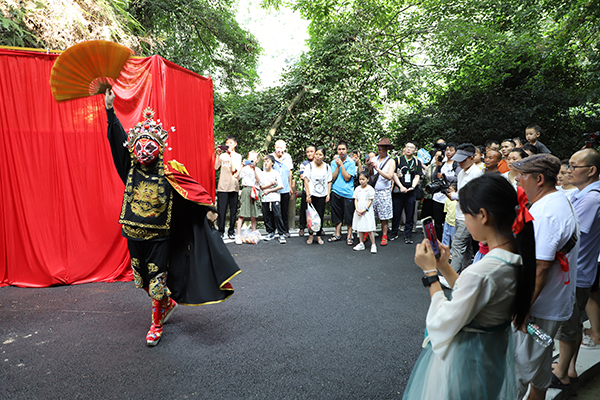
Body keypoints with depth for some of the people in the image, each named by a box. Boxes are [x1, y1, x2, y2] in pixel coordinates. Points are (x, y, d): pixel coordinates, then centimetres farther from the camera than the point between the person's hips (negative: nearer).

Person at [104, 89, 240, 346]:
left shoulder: (168, 171, -9)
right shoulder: (131, 166, 0)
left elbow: (192, 187, -7)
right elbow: (118, 138, -2)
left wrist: (208, 208, -13)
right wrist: (110, 109, -6)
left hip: (159, 235, -4)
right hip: (134, 233, 4)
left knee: (157, 280, 2)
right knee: (143, 279, 18)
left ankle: (156, 325, 22)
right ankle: (168, 302, 43)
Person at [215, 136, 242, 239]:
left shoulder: (237, 156, 6)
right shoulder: (223, 155, 11)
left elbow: (234, 169, -10)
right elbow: (216, 167, 2)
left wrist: (231, 154, -10)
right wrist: (217, 154, 0)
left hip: (233, 186, -1)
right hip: (222, 186, 1)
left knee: (233, 209, 3)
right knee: (221, 209, -2)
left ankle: (231, 232, 12)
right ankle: (221, 231, 6)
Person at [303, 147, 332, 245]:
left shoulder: (327, 167, 7)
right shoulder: (310, 165, 0)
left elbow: (329, 182, 9)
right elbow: (306, 181, -4)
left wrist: (328, 194, 1)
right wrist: (308, 195, -10)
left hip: (322, 195, 2)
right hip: (312, 195, -2)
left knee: (320, 216, 2)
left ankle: (319, 236, 15)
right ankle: (310, 235, 16)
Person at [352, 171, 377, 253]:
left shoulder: (370, 189, -6)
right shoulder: (357, 189, 8)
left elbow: (370, 201, -7)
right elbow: (356, 200, 8)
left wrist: (364, 210, -14)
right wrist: (357, 209, -7)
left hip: (367, 212, -5)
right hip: (358, 212, 5)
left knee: (370, 228, -5)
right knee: (360, 228, 11)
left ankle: (373, 245, 2)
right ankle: (361, 244, 22)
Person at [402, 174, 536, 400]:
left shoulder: (481, 272, -35)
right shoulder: (518, 258, -8)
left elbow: (444, 324, -24)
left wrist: (430, 272, -18)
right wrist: (443, 266, -2)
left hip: (464, 357, -8)